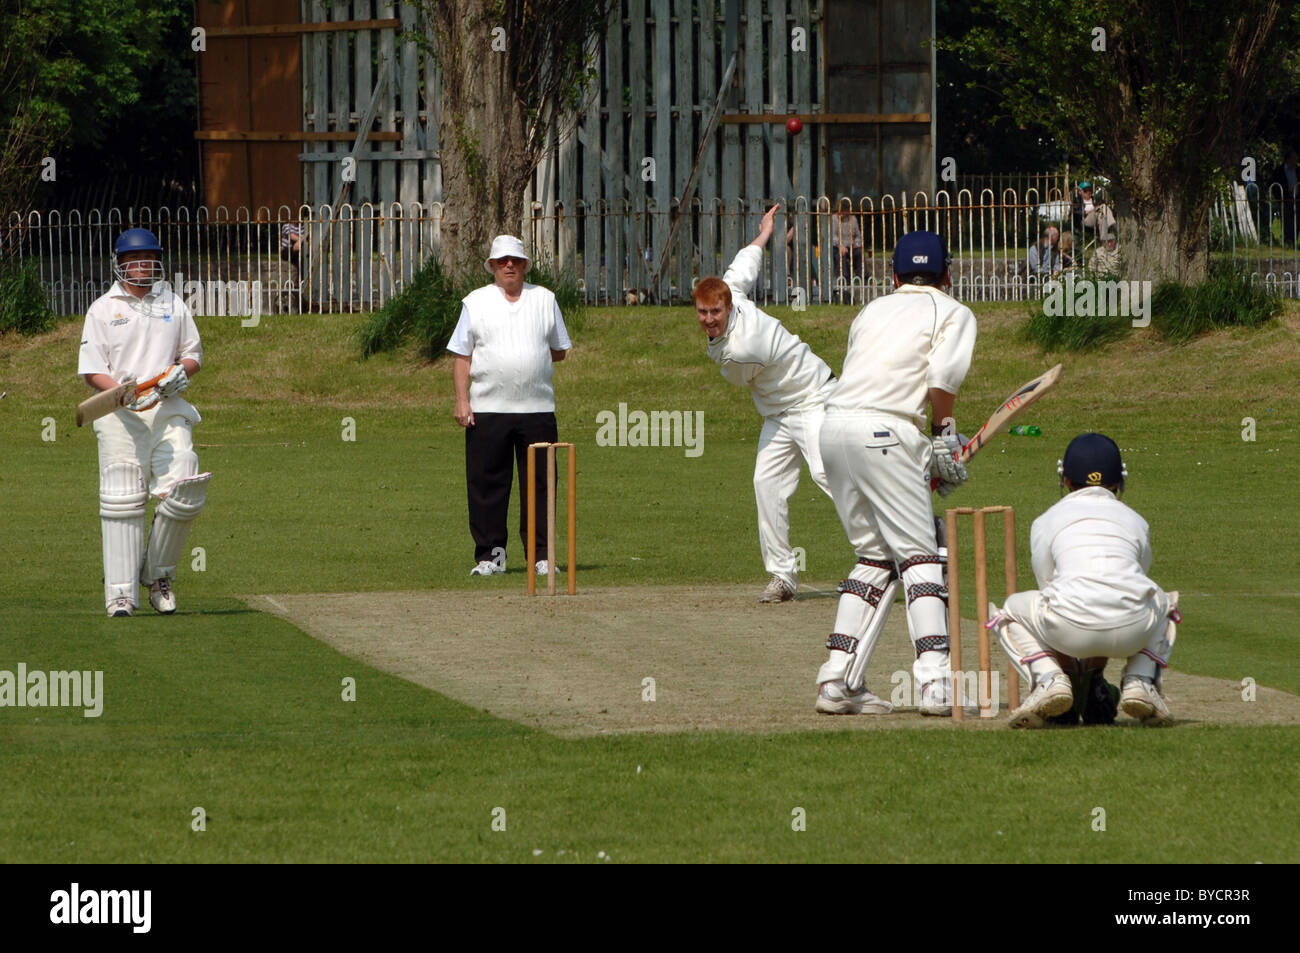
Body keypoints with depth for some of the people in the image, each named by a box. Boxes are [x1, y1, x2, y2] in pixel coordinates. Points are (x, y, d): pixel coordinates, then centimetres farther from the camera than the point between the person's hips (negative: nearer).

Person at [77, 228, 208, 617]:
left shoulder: (173, 305, 16)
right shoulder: (103, 309, 7)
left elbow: (193, 353, 22)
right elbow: (91, 369, 2)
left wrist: (181, 371, -2)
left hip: (168, 411, 2)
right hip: (119, 416, -2)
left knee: (184, 491, -14)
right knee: (123, 500, -8)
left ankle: (158, 574, 6)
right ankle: (121, 593, -6)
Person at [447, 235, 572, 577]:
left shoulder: (545, 300, 13)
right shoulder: (475, 303, 9)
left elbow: (559, 351, 18)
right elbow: (462, 357, 6)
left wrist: (532, 358, 3)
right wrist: (462, 400, -4)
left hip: (537, 408, 1)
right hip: (488, 409, -1)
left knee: (539, 483, 0)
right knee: (486, 484, -2)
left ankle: (541, 555, 5)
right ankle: (489, 554, 4)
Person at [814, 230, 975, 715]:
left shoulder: (873, 310, 26)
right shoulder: (953, 313, 10)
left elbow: (859, 373, 15)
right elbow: (942, 378, -9)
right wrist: (943, 439, 0)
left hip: (833, 426, 6)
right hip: (884, 432, -6)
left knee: (875, 556, 15)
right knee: (920, 556, -3)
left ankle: (837, 680, 8)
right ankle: (936, 682, -15)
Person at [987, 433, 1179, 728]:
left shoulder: (1045, 522, 21)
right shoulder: (1135, 521, 26)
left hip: (1070, 629, -2)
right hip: (1134, 631, 2)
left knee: (1010, 610, 30)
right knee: (1164, 603, 38)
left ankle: (1049, 680, 4)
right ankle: (1141, 682, 13)